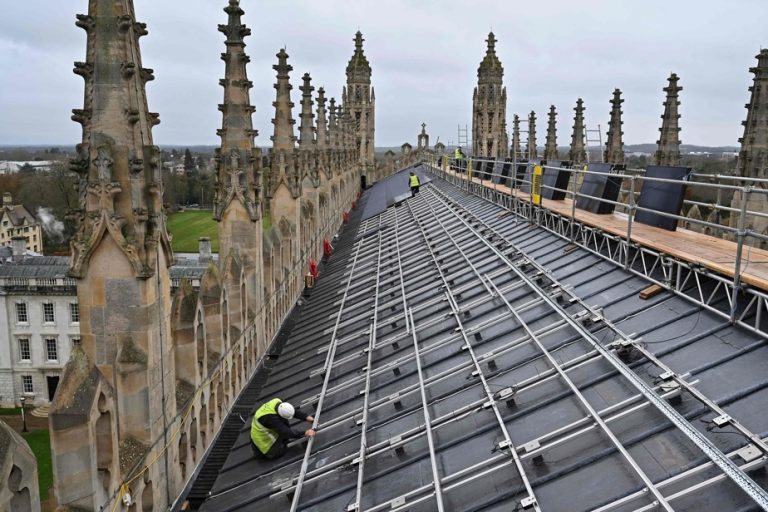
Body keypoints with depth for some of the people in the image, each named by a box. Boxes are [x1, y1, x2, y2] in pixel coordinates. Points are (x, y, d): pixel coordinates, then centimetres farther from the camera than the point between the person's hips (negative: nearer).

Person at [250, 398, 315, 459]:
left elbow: (295, 411, -10)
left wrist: (306, 417, -20)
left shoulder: (278, 402, -20)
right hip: (262, 438, -8)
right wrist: (304, 433, -37)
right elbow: (286, 432, -38)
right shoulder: (271, 418, -40)